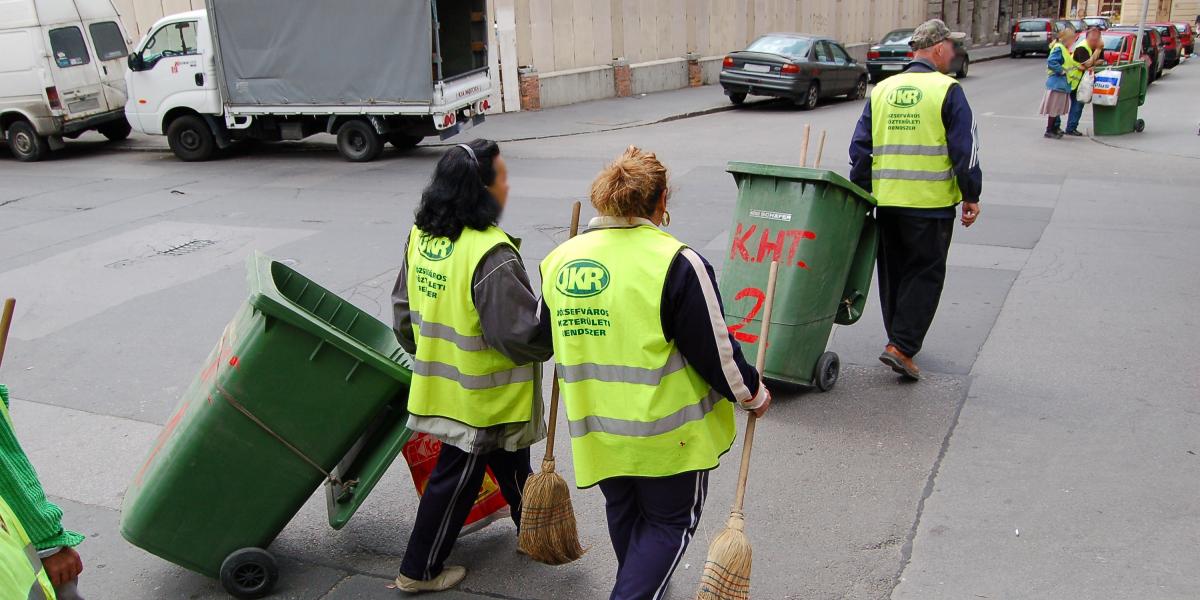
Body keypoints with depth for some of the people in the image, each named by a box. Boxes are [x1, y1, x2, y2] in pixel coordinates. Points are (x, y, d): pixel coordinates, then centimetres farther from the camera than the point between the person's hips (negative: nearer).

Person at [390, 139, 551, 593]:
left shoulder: (420, 237, -1)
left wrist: (427, 353, 24)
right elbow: (523, 332, -27)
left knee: (511, 463, 25)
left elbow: (404, 311, 10)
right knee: (456, 479, 9)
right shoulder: (490, 254, -28)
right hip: (482, 396, -8)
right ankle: (420, 571, 23)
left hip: (439, 381, 8)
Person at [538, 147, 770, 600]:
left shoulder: (559, 261, -2)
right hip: (666, 432, -5)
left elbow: (548, 338, 13)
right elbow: (715, 348, -14)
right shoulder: (676, 263, -19)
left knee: (624, 513, 26)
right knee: (671, 520, 14)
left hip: (597, 430, 6)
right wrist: (751, 392, 3)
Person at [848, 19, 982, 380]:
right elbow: (964, 149, -8)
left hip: (886, 199, 5)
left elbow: (860, 147, 8)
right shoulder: (947, 91, -6)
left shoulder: (882, 90, 9)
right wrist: (971, 196, 0)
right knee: (925, 274, 3)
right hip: (932, 202, -5)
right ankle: (901, 346, -6)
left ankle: (900, 339, 29)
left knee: (892, 272, 17)